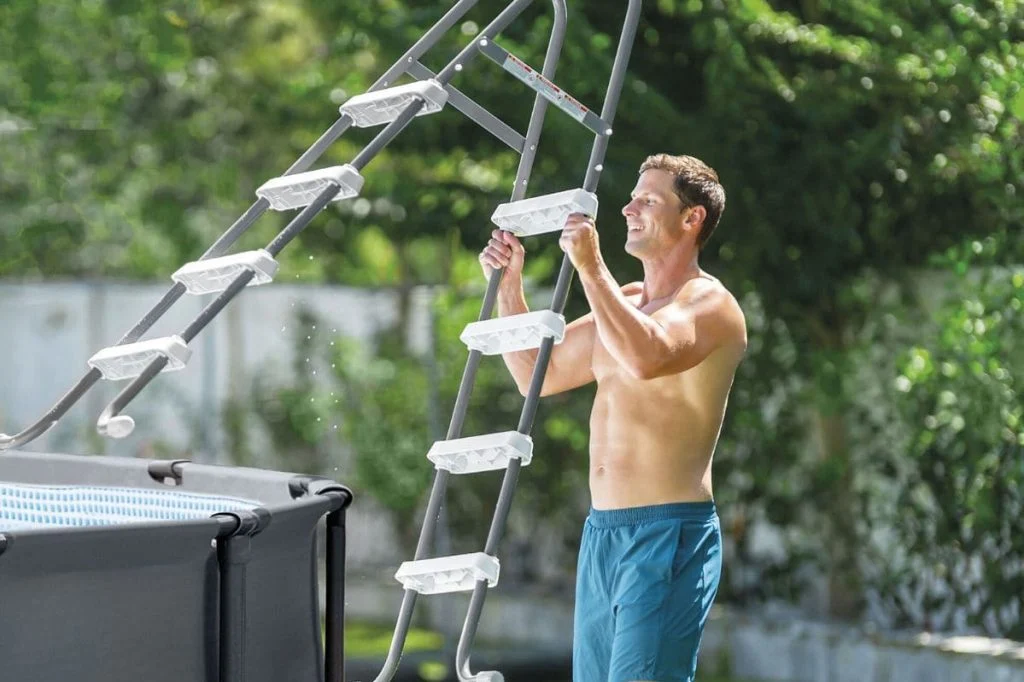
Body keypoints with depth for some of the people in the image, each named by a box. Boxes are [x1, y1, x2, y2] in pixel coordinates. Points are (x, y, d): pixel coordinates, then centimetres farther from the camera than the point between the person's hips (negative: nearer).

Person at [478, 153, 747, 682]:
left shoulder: (709, 305, -8)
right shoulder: (622, 302, 19)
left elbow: (645, 357, -30)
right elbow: (535, 373, 25)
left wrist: (590, 266, -23)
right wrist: (508, 285, 14)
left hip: (668, 535, -9)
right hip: (602, 532, 9)